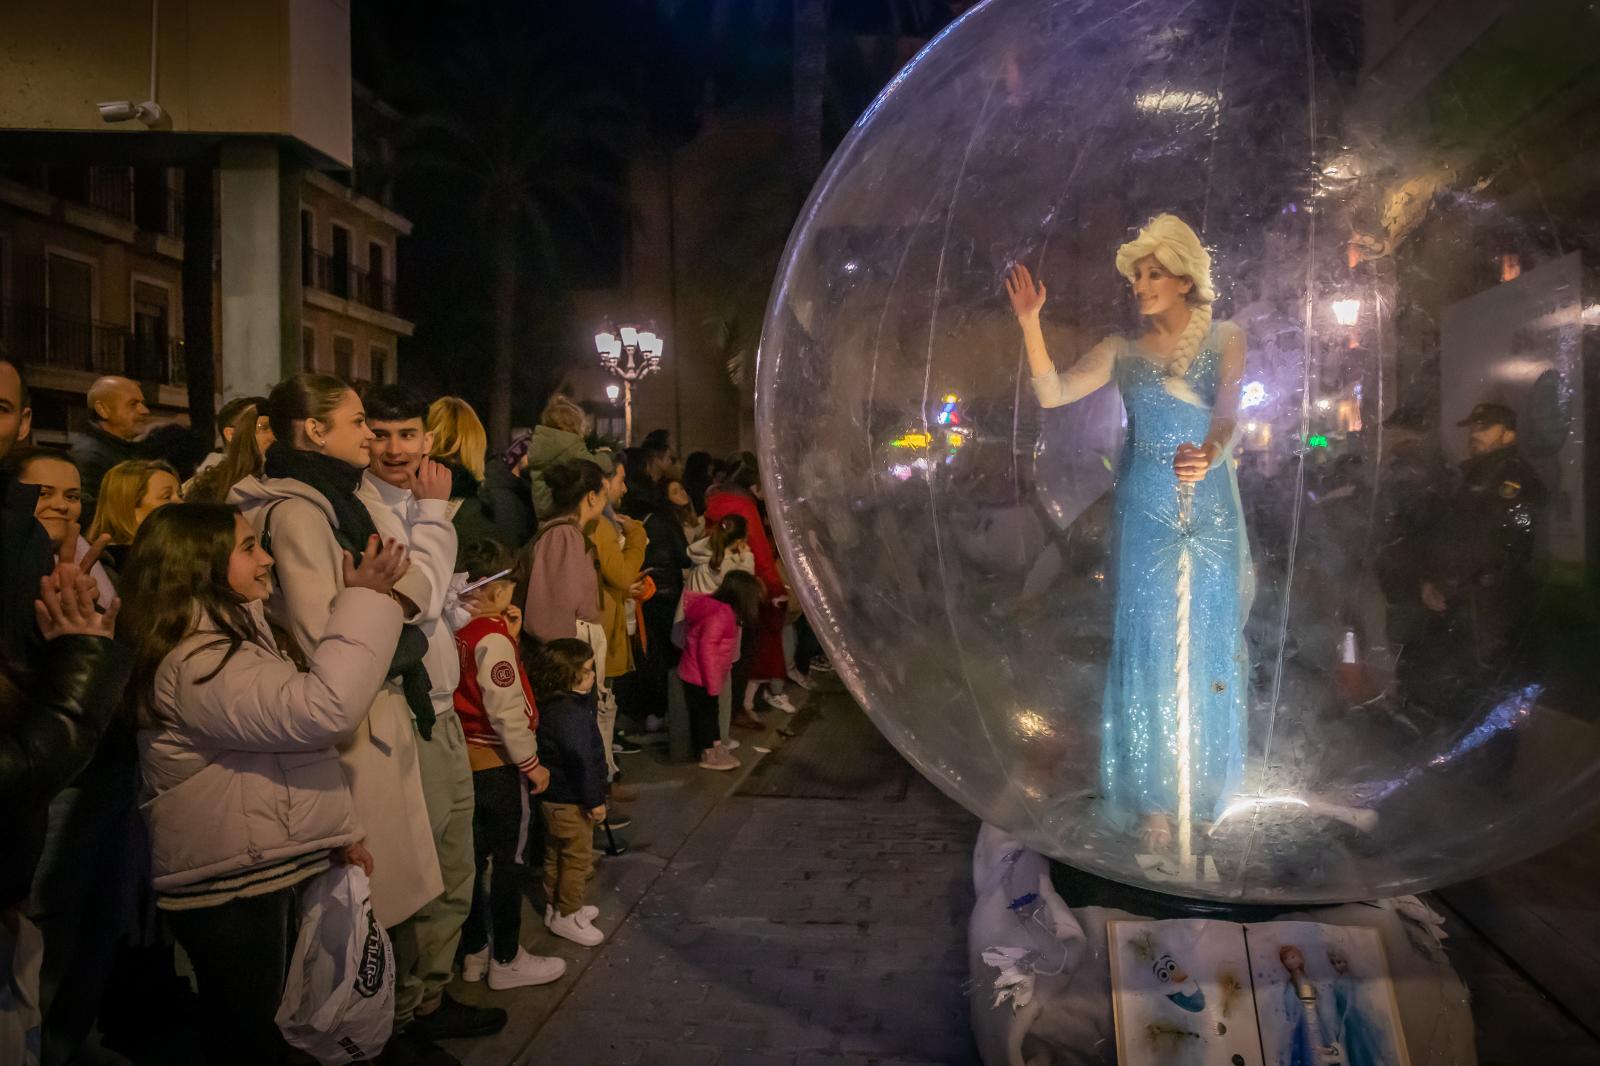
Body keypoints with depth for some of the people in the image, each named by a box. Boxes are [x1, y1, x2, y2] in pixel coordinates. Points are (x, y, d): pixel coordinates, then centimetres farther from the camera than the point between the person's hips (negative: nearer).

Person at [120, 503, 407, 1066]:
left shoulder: (231, 634, 11)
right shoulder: (194, 663, -23)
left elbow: (282, 731, 18)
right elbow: (321, 709, -35)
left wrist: (335, 830, 13)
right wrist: (365, 599, -28)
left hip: (268, 868, 10)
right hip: (229, 885, -10)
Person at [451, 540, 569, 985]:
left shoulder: (459, 631, 3)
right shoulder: (492, 637, -19)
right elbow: (507, 711, -20)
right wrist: (532, 763, -12)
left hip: (466, 760, 8)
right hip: (498, 764, -8)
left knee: (474, 858, 16)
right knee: (509, 860, 5)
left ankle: (474, 952, 27)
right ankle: (506, 960, 14)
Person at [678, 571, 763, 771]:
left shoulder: (723, 610, 3)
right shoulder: (720, 615, -26)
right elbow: (707, 650, -27)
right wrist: (713, 684, -23)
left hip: (703, 675, 9)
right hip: (699, 677, -9)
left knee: (710, 711, 19)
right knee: (705, 712, 4)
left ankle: (715, 746, 31)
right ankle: (709, 755, 17)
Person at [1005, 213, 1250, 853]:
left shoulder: (1224, 340, 3)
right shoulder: (1122, 352, 8)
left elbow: (1228, 415, -13)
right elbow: (1051, 394, -3)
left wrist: (1207, 455, -34)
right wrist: (1030, 323, -13)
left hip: (1210, 506, 0)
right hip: (1145, 511, 1)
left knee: (1209, 642, 5)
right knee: (1148, 643, -3)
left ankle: (1207, 784, 23)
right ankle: (1155, 802, 3)